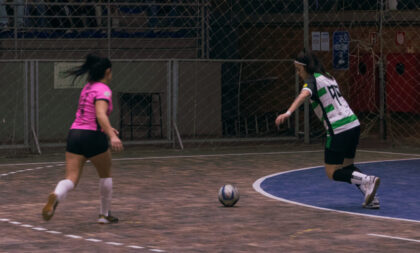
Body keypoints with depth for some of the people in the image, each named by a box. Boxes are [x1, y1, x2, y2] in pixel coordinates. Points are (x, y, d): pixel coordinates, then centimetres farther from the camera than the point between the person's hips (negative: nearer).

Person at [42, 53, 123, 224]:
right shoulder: (103, 90, -8)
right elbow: (100, 114, -25)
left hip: (74, 133, 6)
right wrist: (112, 135, -36)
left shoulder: (88, 87, 18)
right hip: (93, 136, -6)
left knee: (71, 179, -4)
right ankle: (105, 215, 25)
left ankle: (56, 196, -37)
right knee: (105, 175, 18)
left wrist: (106, 128, 41)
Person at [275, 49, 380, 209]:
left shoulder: (312, 80, -7)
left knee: (332, 173, 2)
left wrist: (288, 113, -41)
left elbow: (304, 95, -28)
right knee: (347, 166, 20)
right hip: (354, 124, 8)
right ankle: (371, 198, 4)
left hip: (338, 129, -8)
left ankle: (368, 180, -17)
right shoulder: (328, 77, 19)